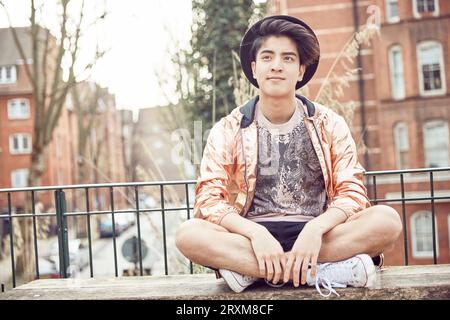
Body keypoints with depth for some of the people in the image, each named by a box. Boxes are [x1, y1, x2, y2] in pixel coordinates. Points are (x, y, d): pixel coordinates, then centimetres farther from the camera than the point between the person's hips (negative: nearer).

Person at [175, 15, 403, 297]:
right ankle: (325, 271, -29)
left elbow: (352, 192, -2)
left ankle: (250, 270, -25)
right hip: (252, 236, 0)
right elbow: (208, 198, -6)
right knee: (188, 234, -30)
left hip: (318, 234, 1)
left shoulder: (330, 125, 5)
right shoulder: (228, 130, 3)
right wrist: (256, 233, -25)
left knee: (387, 220, -26)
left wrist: (315, 229, -23)